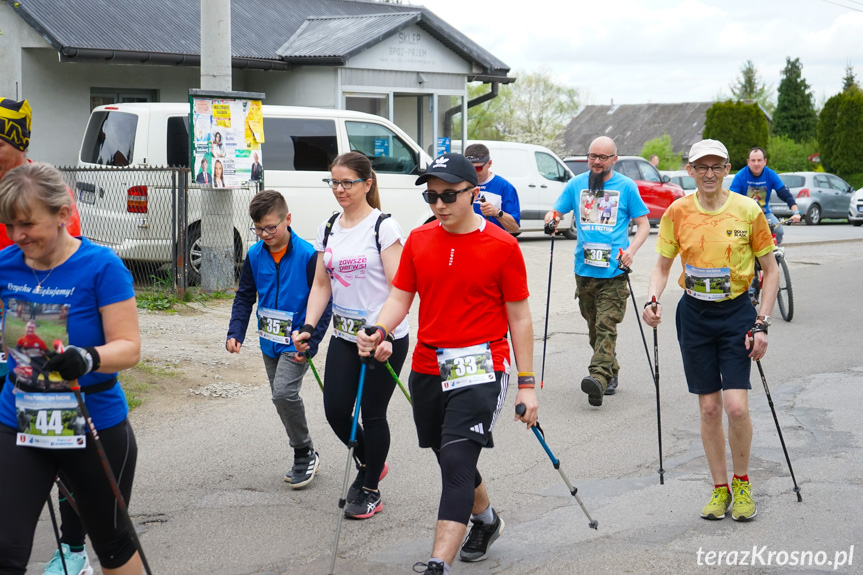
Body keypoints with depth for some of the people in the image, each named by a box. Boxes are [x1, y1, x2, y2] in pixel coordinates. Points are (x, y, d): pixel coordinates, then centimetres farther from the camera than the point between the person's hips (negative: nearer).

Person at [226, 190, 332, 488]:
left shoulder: (308, 255, -16)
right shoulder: (255, 255, 0)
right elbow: (245, 297, 9)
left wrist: (311, 342, -17)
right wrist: (236, 332, -5)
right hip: (269, 341, 7)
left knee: (284, 392, -21)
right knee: (282, 398, 13)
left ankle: (305, 454, -2)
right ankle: (305, 459, 28)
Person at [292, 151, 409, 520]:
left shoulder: (384, 227, -10)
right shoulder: (328, 229, 9)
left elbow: (398, 288, -14)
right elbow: (322, 285, 12)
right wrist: (308, 328, -1)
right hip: (344, 337, 6)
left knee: (372, 413, 1)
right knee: (336, 410, 2)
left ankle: (370, 490, 19)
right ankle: (369, 464, 30)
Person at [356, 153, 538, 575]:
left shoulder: (502, 246, -7)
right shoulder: (418, 240, 6)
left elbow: (519, 317, -2)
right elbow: (400, 296, 9)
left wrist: (527, 385, -3)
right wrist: (379, 331, -13)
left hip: (480, 369, -5)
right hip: (427, 369, 5)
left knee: (457, 461, -16)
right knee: (451, 460, 18)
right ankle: (486, 520, 46)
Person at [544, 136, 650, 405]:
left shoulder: (626, 186, 4)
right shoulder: (576, 184, 11)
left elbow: (643, 223, 6)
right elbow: (557, 212, 15)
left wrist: (631, 249, -11)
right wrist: (552, 219, -10)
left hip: (614, 271, -4)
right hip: (584, 269, 4)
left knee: (607, 325, -15)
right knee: (594, 327, 10)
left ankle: (599, 377, -26)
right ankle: (611, 372, 25)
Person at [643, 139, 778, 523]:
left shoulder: (748, 210, -7)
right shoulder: (678, 212, -1)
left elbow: (770, 269, 1)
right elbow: (662, 265, 8)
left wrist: (761, 324, -6)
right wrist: (652, 300, -13)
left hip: (736, 312, -2)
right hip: (694, 315, 2)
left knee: (736, 406, -12)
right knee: (709, 408, 5)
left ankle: (741, 483, 12)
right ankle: (720, 489, 19)